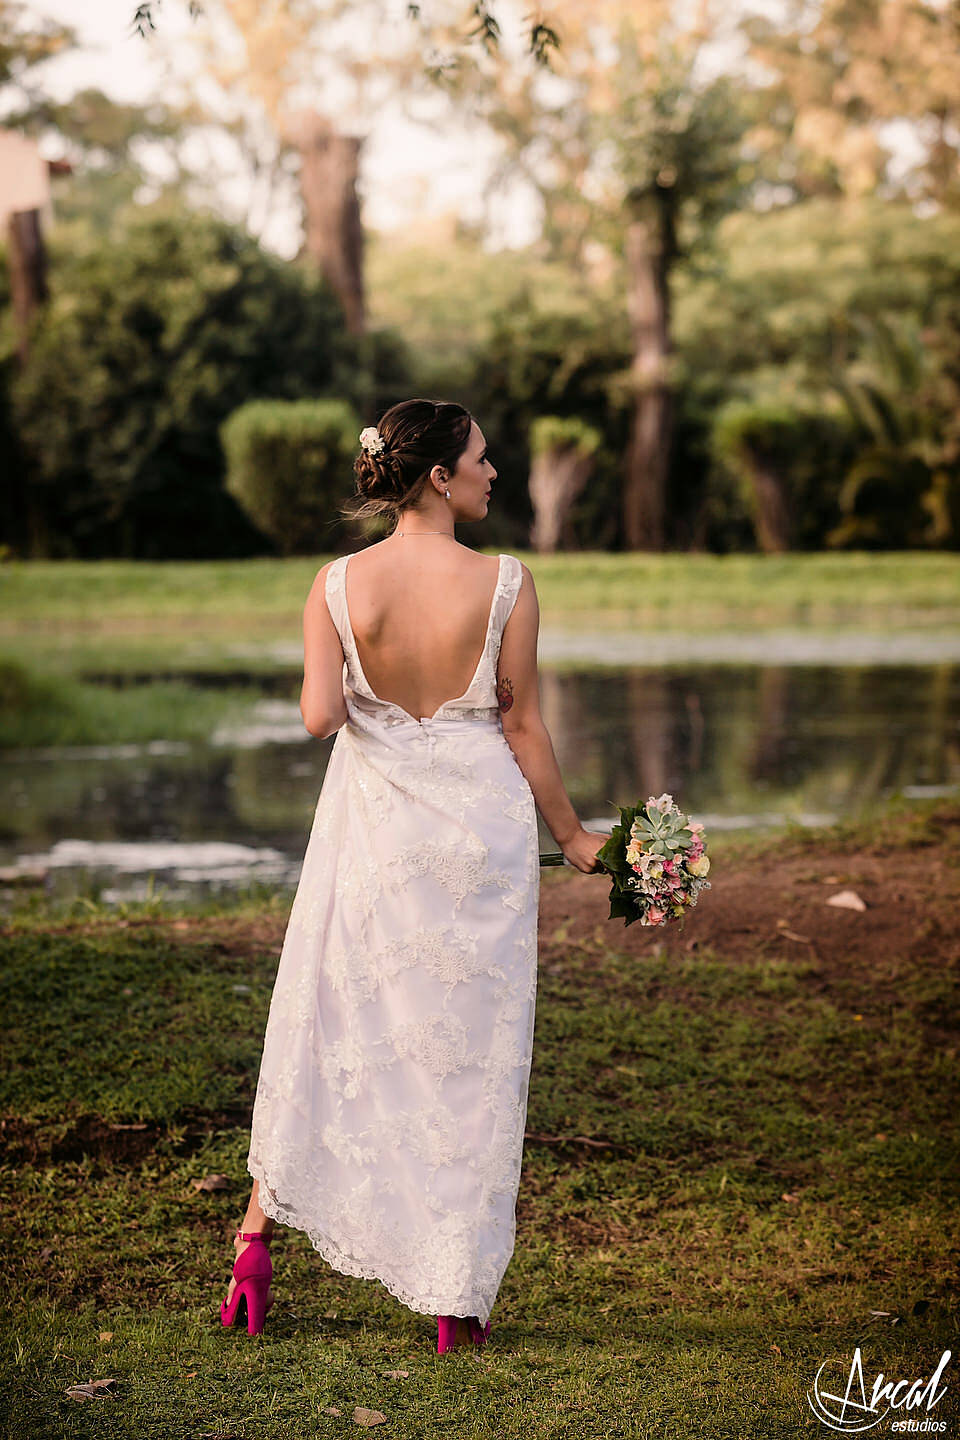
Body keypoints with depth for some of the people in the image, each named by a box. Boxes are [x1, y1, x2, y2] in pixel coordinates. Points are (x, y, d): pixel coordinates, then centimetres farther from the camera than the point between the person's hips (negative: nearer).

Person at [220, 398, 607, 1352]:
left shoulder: (338, 584, -6)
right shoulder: (505, 584, -10)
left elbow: (320, 715, -13)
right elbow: (524, 726, -5)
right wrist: (571, 836, 7)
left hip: (372, 826, 2)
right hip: (481, 826, -1)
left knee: (326, 1031, 17)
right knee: (470, 1051, 8)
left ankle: (257, 1239, 17)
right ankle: (456, 1300, 13)